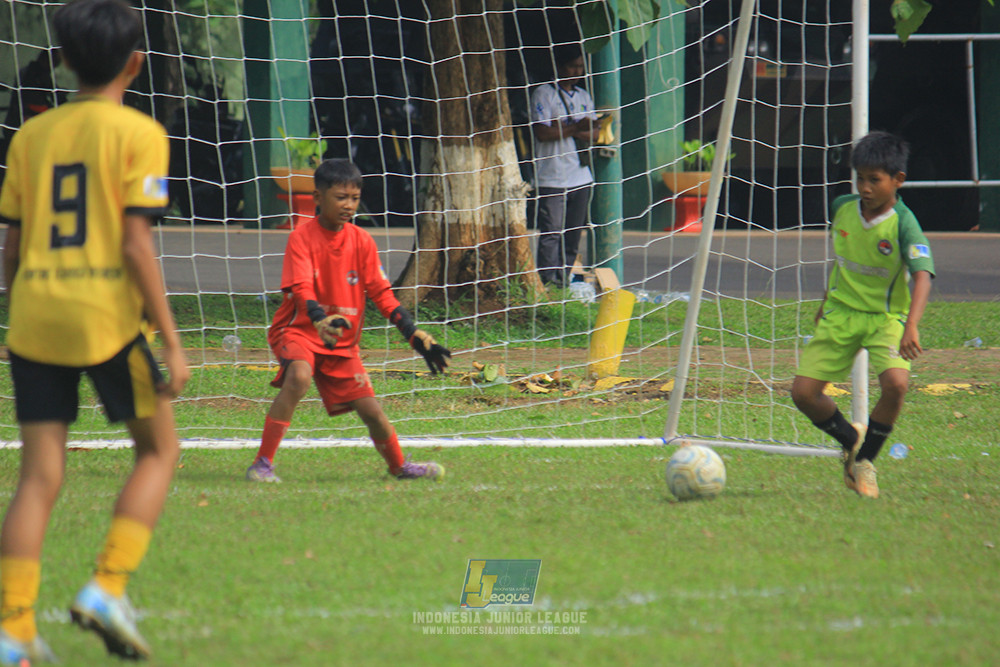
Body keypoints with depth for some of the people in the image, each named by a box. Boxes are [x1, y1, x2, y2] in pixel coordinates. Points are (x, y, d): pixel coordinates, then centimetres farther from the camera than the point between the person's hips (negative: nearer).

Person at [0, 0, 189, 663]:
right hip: (109, 313, -4)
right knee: (159, 450, 13)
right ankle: (108, 588, -2)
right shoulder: (138, 134, -3)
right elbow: (136, 244, -10)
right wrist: (171, 340, -8)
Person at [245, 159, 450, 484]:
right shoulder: (302, 237, -13)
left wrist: (416, 336, -7)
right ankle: (262, 463, -29)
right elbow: (301, 291, -24)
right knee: (299, 375, -34)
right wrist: (321, 321, -44)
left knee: (369, 408, 2)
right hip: (299, 331, -4)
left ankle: (399, 466, 31)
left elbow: (382, 294, 2)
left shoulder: (362, 241, 0)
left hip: (343, 341, 4)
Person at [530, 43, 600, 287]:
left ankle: (562, 282, 11)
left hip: (580, 176, 6)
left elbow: (594, 134, 11)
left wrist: (564, 128, -8)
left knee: (573, 235, 6)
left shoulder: (583, 96, 17)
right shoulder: (543, 94, -3)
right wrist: (576, 128, -15)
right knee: (551, 233, -11)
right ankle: (547, 283, -14)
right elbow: (541, 132, -13)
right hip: (551, 178, -6)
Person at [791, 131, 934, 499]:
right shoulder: (843, 208, -4)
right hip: (841, 313, 4)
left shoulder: (903, 224, -20)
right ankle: (850, 438, 25)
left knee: (895, 383, -30)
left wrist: (911, 326, -46)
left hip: (886, 316, -4)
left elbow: (922, 276, -32)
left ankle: (864, 460, -5)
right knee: (803, 392, -5)